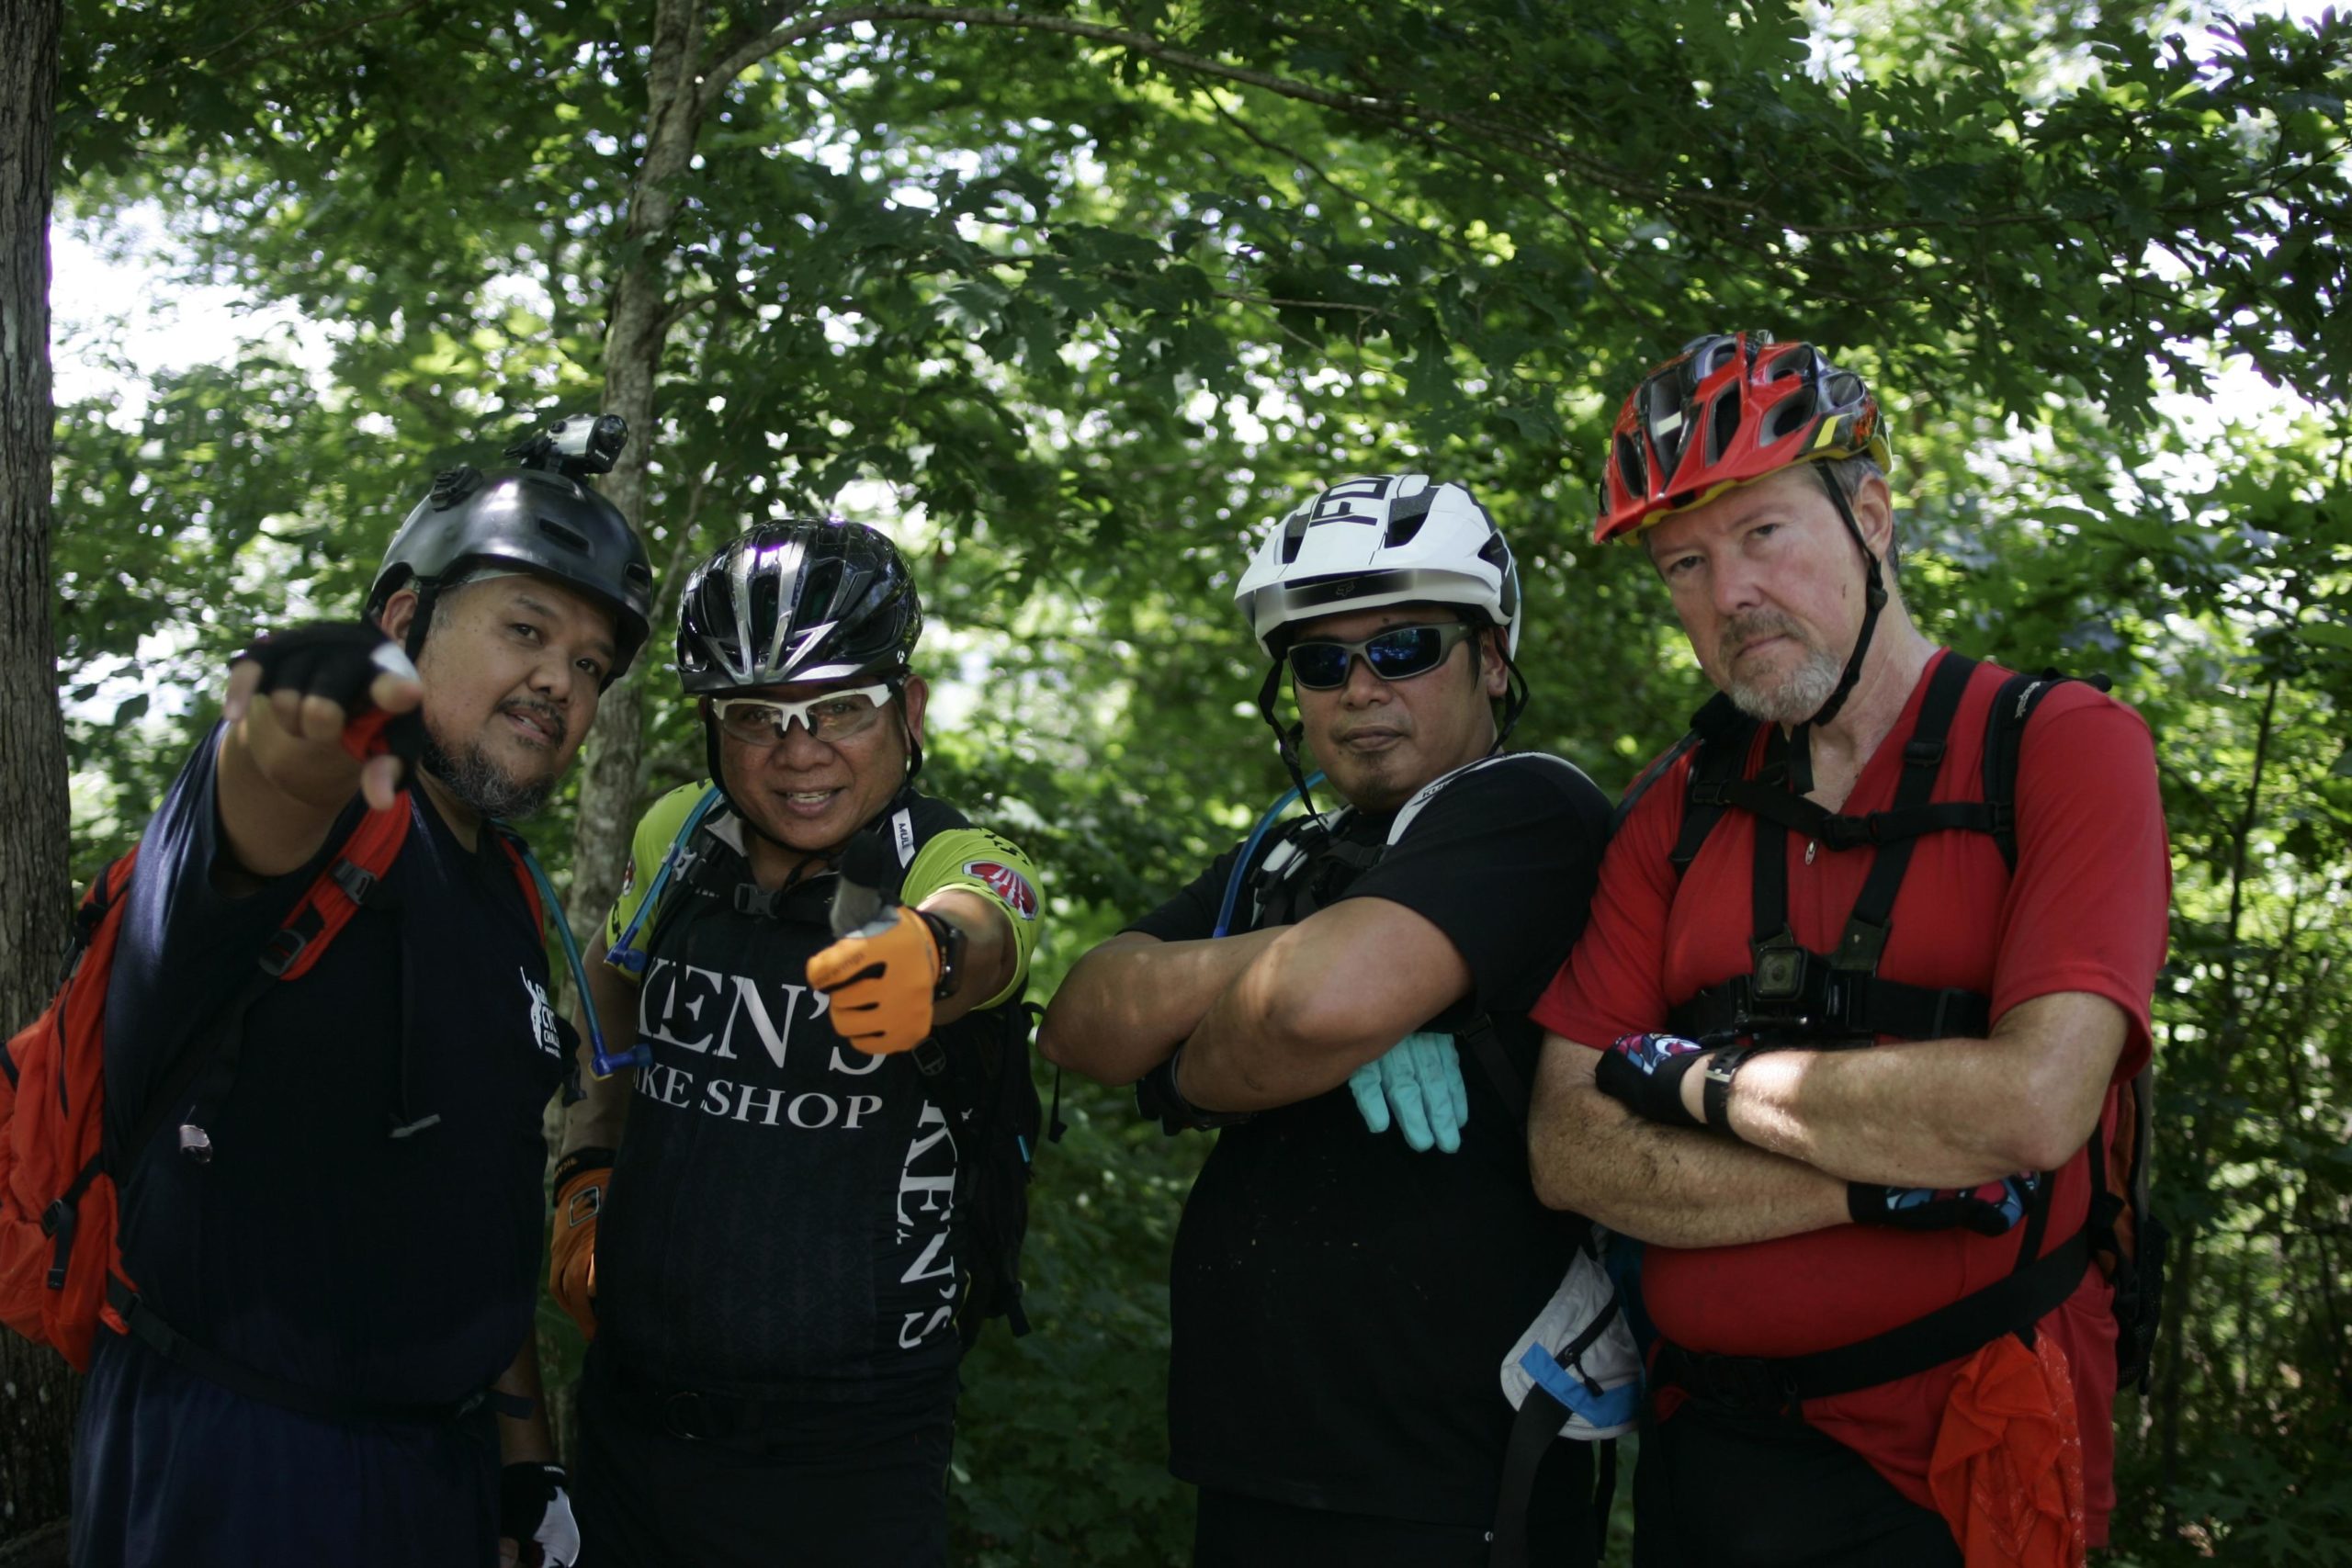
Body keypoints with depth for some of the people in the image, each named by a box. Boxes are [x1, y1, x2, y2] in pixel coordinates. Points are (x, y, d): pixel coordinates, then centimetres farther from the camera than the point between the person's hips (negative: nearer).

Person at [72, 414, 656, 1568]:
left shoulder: (508, 903, 11)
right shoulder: (338, 819, -14)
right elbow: (259, 816, -40)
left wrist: (526, 1462, 16)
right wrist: (306, 731, -63)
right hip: (228, 1472, -8)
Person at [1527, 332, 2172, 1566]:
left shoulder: (2062, 745, -7)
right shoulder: (1676, 808, 5)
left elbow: (2034, 1104, -21)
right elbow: (1571, 1152, -4)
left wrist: (1699, 1079, -11)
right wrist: (1889, 1184, -16)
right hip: (1698, 1452, 4)